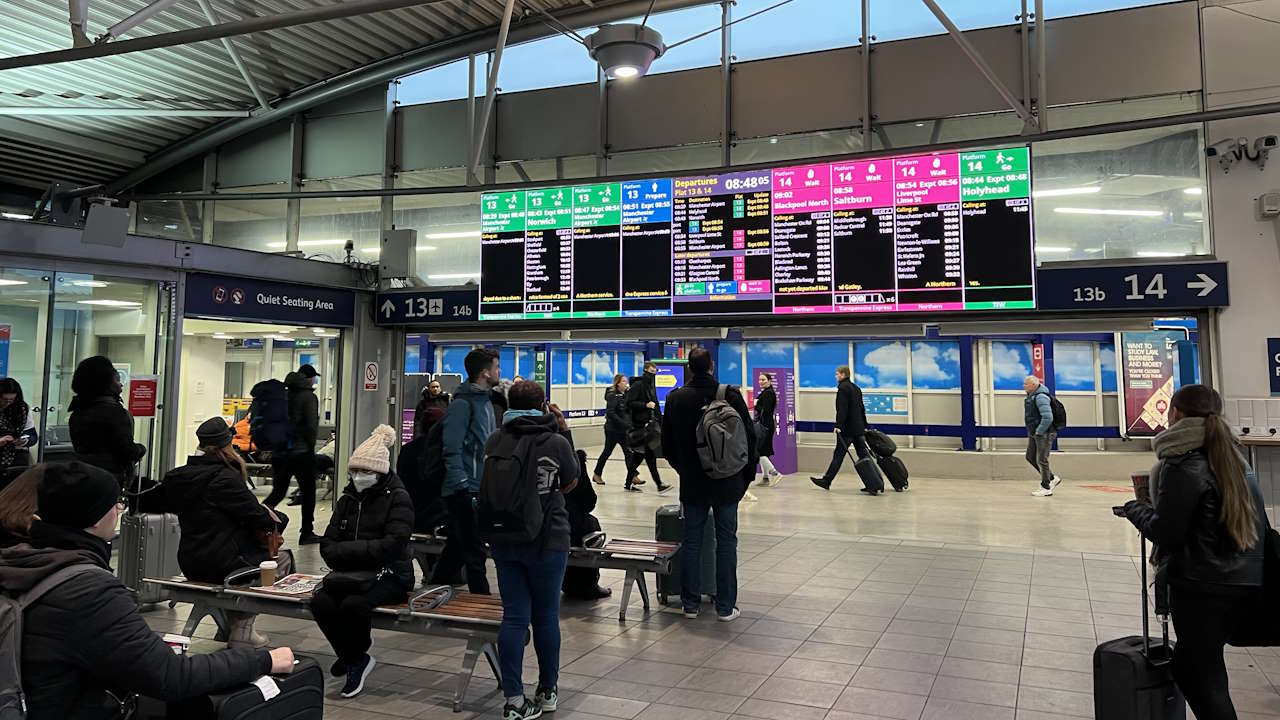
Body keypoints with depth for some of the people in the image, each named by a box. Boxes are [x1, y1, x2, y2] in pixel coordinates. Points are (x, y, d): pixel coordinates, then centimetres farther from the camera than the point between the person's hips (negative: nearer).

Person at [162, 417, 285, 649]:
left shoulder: (184, 474, 7)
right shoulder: (225, 477, -18)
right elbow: (255, 516, -17)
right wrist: (269, 517, 7)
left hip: (190, 564, 8)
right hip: (219, 564, -8)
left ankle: (230, 626, 30)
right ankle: (241, 629, 13)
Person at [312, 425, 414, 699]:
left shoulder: (398, 498, -5)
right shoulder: (348, 498, 14)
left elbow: (390, 546, -17)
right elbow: (328, 545, 7)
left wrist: (346, 549, -13)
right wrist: (360, 551, -14)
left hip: (389, 575, -5)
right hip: (349, 574, 5)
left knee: (353, 604, -32)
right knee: (320, 601, -24)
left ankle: (352, 656, 0)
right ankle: (356, 660, -3)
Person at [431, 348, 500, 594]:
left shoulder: (486, 402, 15)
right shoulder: (462, 404, -14)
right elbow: (452, 450, -19)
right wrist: (464, 488, -22)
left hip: (480, 490, 9)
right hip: (465, 491, -9)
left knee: (457, 547, 18)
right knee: (474, 554, -3)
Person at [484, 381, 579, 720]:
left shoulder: (495, 441, -3)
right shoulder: (557, 443, -12)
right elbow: (571, 484, 4)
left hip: (504, 539, 3)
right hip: (546, 540, -3)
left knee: (514, 616, 7)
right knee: (546, 616, 12)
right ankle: (548, 691, 27)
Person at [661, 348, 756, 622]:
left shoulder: (675, 399, -2)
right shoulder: (731, 396, -9)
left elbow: (667, 445, 5)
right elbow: (750, 437, -5)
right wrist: (747, 474, 7)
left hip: (692, 484, 2)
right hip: (727, 484, -1)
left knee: (691, 542, 11)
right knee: (726, 543, 6)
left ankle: (691, 603, 17)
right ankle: (726, 607, 10)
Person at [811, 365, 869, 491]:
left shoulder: (843, 388, -10)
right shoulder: (856, 388, 18)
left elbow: (842, 409, -19)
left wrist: (838, 425, -21)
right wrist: (864, 426, 24)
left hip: (847, 429, -8)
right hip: (859, 428, 8)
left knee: (838, 455, -2)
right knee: (863, 455, 6)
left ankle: (826, 481, 5)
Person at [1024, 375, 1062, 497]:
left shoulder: (1041, 397, -20)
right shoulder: (1031, 396, 12)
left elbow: (1048, 417, -28)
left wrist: (1039, 432, -20)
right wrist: (1031, 432, 19)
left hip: (1044, 433, -10)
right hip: (1034, 433, 10)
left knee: (1042, 460, -4)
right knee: (1030, 457, 12)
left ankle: (1046, 488, 5)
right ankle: (1052, 479, 22)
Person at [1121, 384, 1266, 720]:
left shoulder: (1181, 465, -14)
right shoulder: (1234, 457, 10)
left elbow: (1165, 533, -15)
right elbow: (1260, 521, 15)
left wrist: (1136, 509, 2)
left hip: (1201, 587, -8)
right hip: (1246, 580, 8)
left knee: (1200, 671, 3)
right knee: (1191, 663, 19)